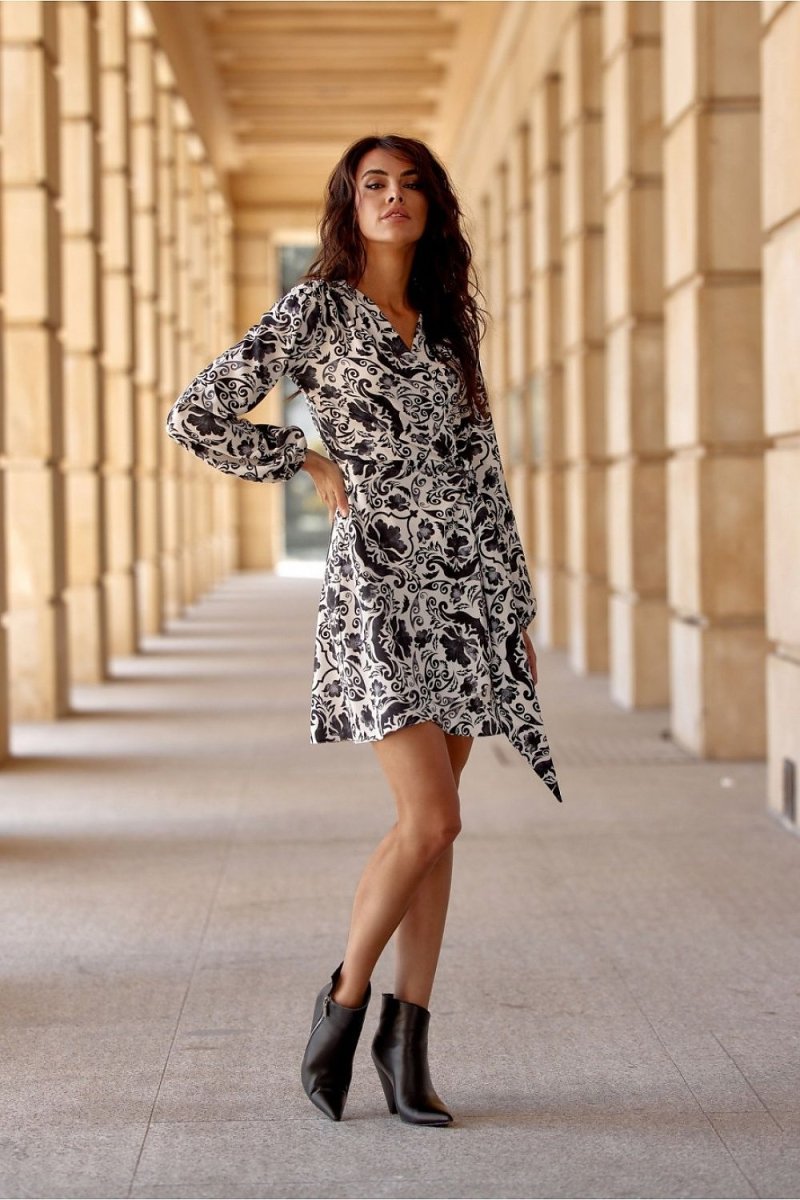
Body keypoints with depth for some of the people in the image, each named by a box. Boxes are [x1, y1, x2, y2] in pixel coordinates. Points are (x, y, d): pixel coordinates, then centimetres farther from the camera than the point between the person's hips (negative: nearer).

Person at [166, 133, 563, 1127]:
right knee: (431, 819, -12)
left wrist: (517, 607, 14)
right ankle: (342, 1001, 9)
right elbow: (195, 416, -3)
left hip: (466, 580, 5)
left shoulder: (449, 328, 15)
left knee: (434, 823, 5)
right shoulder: (318, 309, 0)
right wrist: (310, 462, -1)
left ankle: (407, 1036, 14)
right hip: (376, 580, -5)